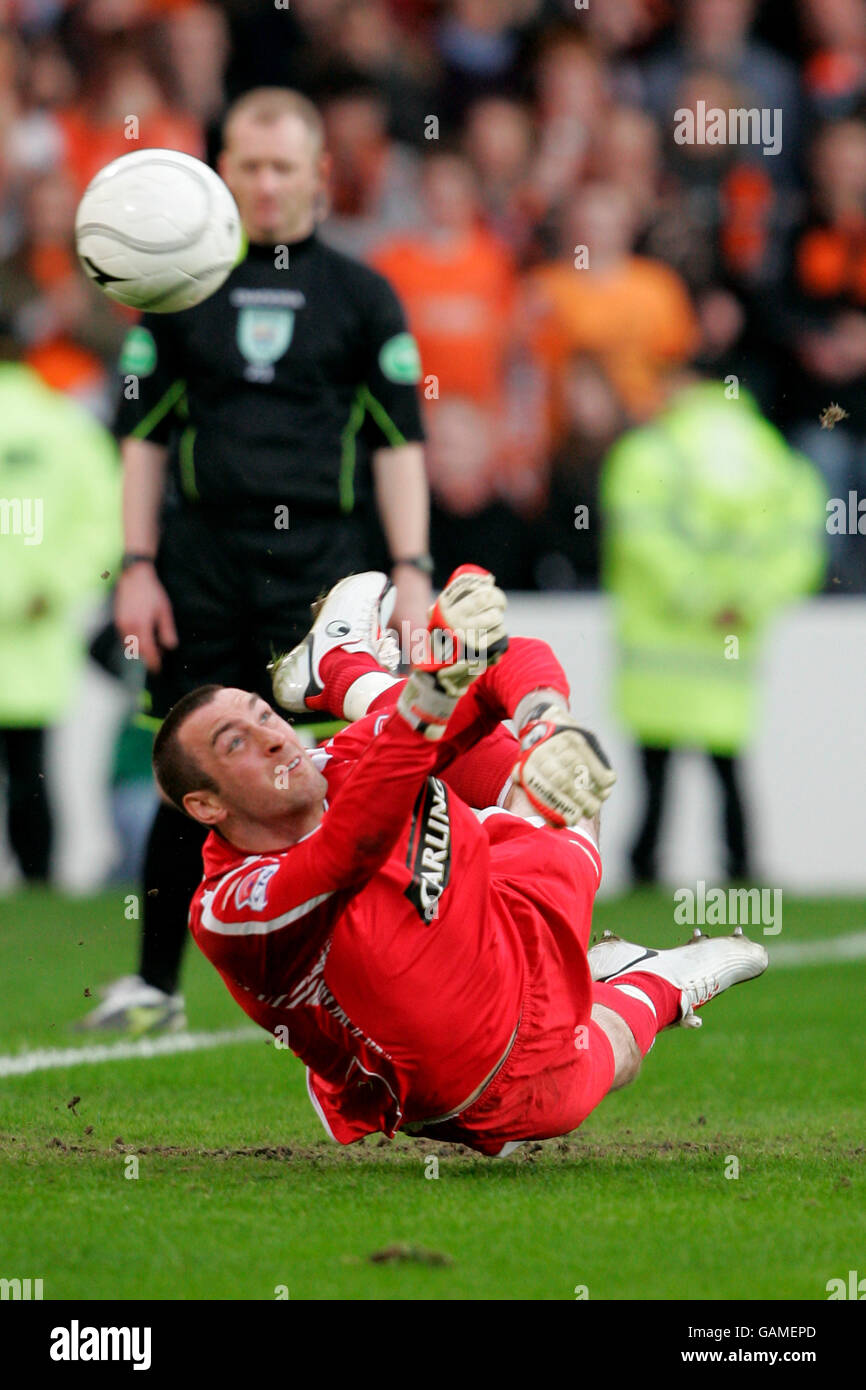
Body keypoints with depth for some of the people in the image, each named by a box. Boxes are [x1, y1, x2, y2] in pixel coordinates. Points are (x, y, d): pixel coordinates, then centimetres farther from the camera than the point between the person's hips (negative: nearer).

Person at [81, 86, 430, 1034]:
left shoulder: (361, 297, 9)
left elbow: (397, 444, 7)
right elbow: (144, 437, 11)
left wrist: (412, 572, -3)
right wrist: (138, 566, 2)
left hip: (320, 563, -1)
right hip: (201, 563, 1)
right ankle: (155, 982, 12)